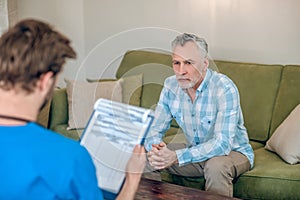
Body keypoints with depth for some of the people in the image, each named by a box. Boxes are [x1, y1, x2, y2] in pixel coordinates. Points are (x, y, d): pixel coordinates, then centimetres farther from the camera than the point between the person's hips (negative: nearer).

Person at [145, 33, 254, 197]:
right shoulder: (170, 86, -8)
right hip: (195, 151, 5)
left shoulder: (225, 89, -26)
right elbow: (154, 130, -4)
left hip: (233, 151, -5)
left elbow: (222, 143, -33)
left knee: (216, 166, -37)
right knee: (146, 156, -11)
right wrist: (155, 148, -30)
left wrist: (176, 157, -43)